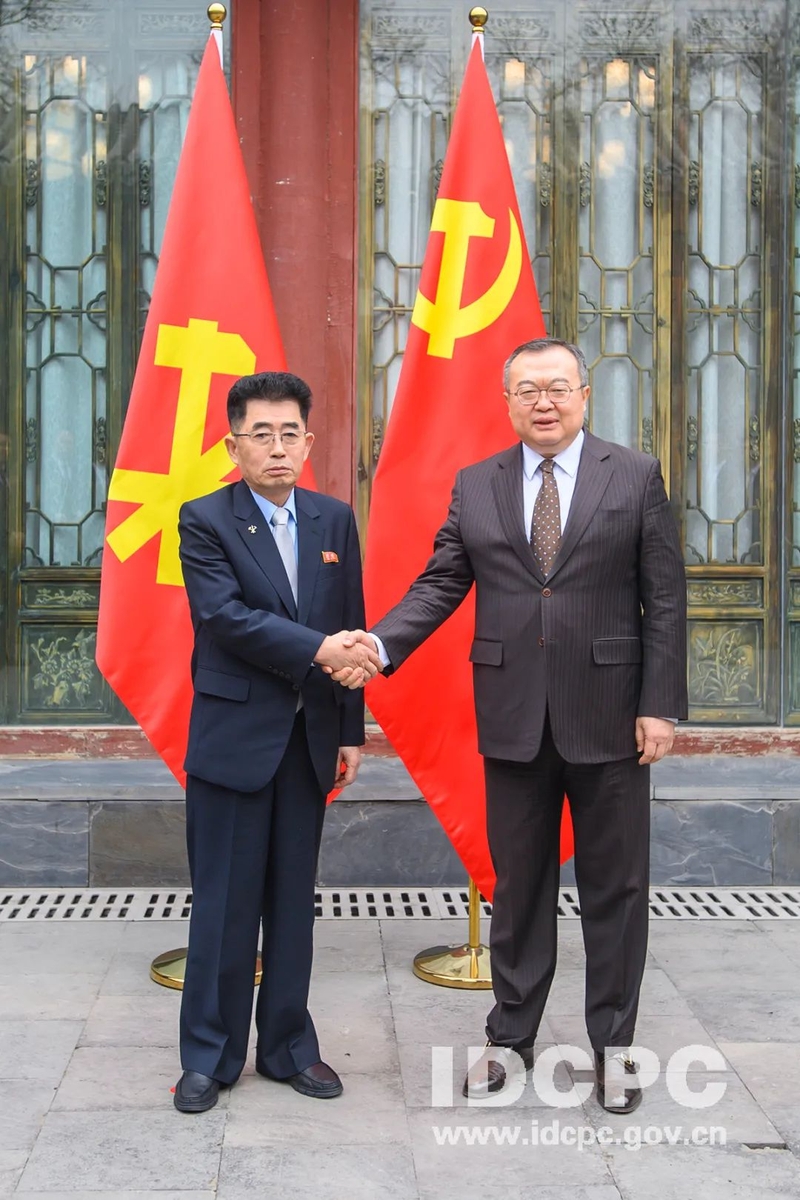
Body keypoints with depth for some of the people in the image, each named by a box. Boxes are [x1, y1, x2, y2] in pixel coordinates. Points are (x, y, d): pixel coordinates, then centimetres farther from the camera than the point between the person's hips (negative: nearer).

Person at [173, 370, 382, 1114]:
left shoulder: (335, 521, 8)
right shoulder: (204, 521, -4)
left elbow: (350, 631, 9)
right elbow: (224, 616, -17)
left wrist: (351, 731, 7)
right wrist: (316, 649, -24)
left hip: (309, 738, 4)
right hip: (232, 737, -4)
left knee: (293, 900, 11)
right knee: (224, 904, 3)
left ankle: (288, 1045, 24)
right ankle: (210, 1055, 17)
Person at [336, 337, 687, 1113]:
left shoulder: (636, 477, 0)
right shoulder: (475, 487, 6)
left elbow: (664, 600, -2)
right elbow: (439, 585, 2)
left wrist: (660, 705, -8)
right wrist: (379, 645, -15)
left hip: (607, 719, -1)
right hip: (513, 719, 2)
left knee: (614, 887, 8)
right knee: (518, 885, 12)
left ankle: (612, 1045, 23)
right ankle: (511, 1035, 26)